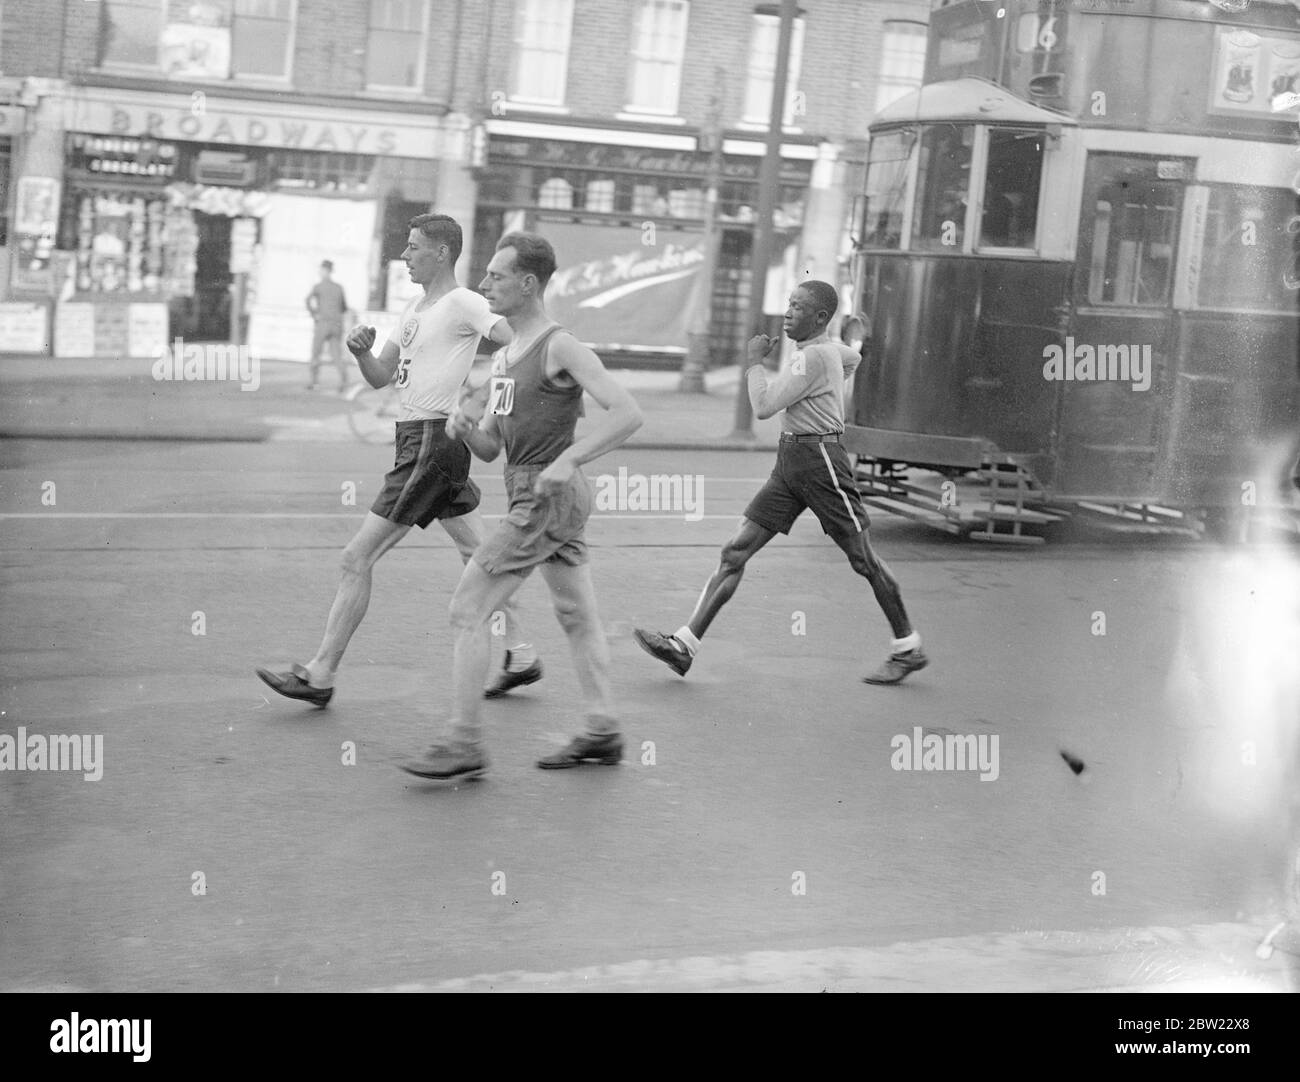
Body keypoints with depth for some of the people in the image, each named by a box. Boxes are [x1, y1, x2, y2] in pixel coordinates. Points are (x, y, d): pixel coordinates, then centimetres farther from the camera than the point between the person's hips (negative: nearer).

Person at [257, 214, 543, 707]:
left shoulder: (462, 303, -11)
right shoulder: (416, 308, 17)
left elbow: (519, 342, -22)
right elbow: (382, 376, 17)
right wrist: (361, 351, -2)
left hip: (432, 440, -10)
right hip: (418, 439, 10)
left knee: (357, 558, -7)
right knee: (478, 556, 15)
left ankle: (319, 676, -2)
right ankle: (520, 657, 23)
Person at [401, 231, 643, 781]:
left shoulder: (561, 349, -12)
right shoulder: (502, 358, 15)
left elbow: (627, 413, -20)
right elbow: (489, 449, 18)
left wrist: (569, 459, -26)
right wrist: (465, 426, -3)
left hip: (548, 496, -10)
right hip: (544, 497, 10)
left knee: (466, 610, -9)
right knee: (578, 616, 14)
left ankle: (464, 744, -7)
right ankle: (602, 733, 22)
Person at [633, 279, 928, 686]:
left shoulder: (815, 356, -16)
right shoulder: (830, 349, 12)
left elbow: (763, 406, -18)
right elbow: (853, 359, 37)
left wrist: (755, 361, -5)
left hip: (820, 460, -9)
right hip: (790, 459, 10)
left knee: (862, 558, 2)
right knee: (736, 551, -1)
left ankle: (908, 650, 16)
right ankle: (685, 645, -5)